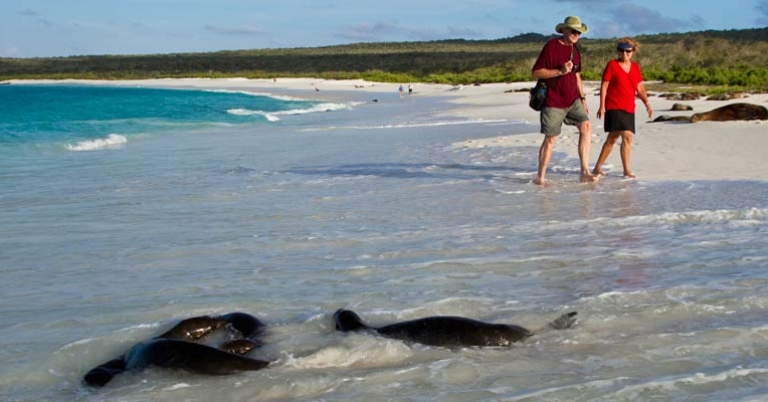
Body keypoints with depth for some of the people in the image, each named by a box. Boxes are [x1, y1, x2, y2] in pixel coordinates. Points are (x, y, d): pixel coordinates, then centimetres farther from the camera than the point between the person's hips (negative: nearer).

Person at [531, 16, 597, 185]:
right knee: (550, 139, -1)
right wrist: (560, 71, -22)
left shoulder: (575, 50, 12)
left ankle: (584, 172, -11)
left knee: (586, 126, -12)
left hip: (572, 100, 6)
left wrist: (583, 98, 18)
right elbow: (535, 73, -15)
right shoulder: (551, 47, -11)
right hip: (553, 102, -6)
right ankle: (540, 177, 12)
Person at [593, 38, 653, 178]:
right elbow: (604, 86, -6)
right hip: (614, 107, -6)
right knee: (627, 136, -16)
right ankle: (626, 170, -11)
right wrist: (602, 106, -12)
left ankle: (598, 168, 15)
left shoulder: (636, 67, 12)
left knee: (612, 138, 8)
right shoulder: (612, 65, -3)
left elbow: (640, 88, 13)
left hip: (629, 109, 6)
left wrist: (647, 103, 1)